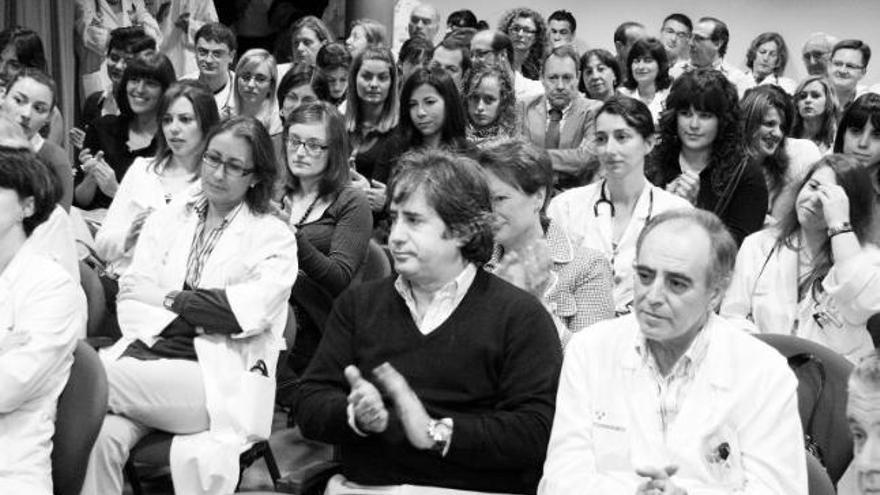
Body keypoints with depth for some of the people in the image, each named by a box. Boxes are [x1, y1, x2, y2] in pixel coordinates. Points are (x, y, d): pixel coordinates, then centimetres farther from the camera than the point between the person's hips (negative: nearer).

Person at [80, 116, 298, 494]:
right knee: (100, 434, -28)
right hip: (149, 356, 3)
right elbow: (130, 296, 7)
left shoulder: (274, 237, 8)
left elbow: (249, 310, -8)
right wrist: (195, 317, -9)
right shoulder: (167, 219, 19)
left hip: (219, 379, -2)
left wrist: (172, 299, -2)